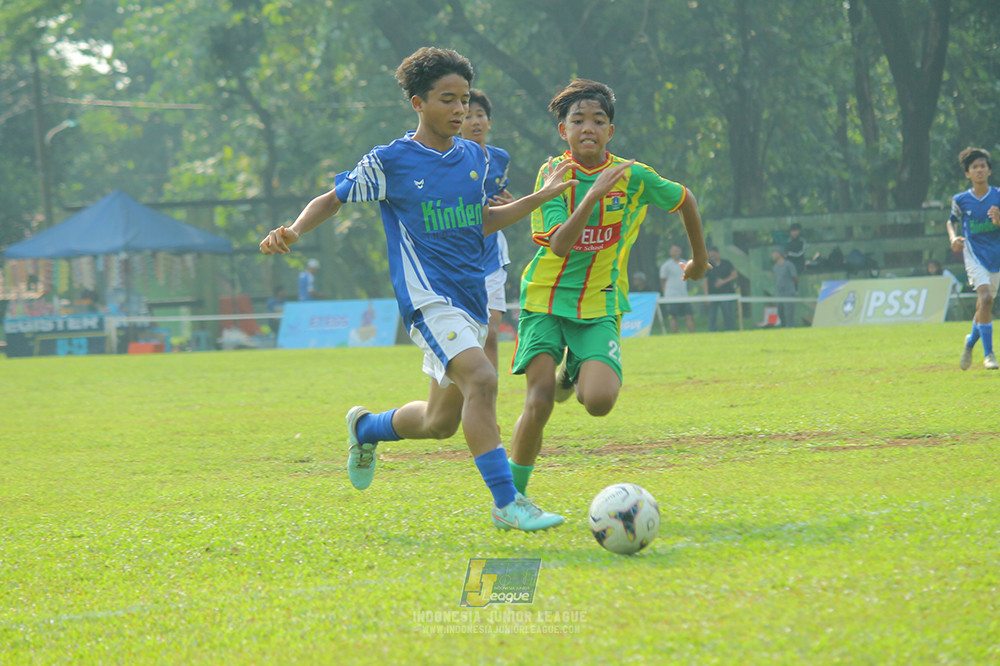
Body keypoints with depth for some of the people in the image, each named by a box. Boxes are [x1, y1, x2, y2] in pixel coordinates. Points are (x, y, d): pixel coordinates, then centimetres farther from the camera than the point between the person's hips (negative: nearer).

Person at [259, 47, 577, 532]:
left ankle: (366, 428, 43)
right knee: (480, 379, -28)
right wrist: (292, 232, -14)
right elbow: (331, 200, 4)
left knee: (441, 422, 12)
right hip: (428, 297, -7)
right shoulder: (389, 162, -6)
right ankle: (506, 503, -28)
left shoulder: (475, 157, 11)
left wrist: (542, 196, 17)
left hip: (471, 297, 7)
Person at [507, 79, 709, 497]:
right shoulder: (553, 174, -7)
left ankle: (574, 375, 16)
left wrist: (699, 259, 25)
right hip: (545, 300, -1)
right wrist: (592, 196, -32)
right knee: (539, 403, -17)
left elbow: (684, 200, 15)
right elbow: (558, 245, -20)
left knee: (599, 401, -21)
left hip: (599, 306, 1)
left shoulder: (633, 177, -4)